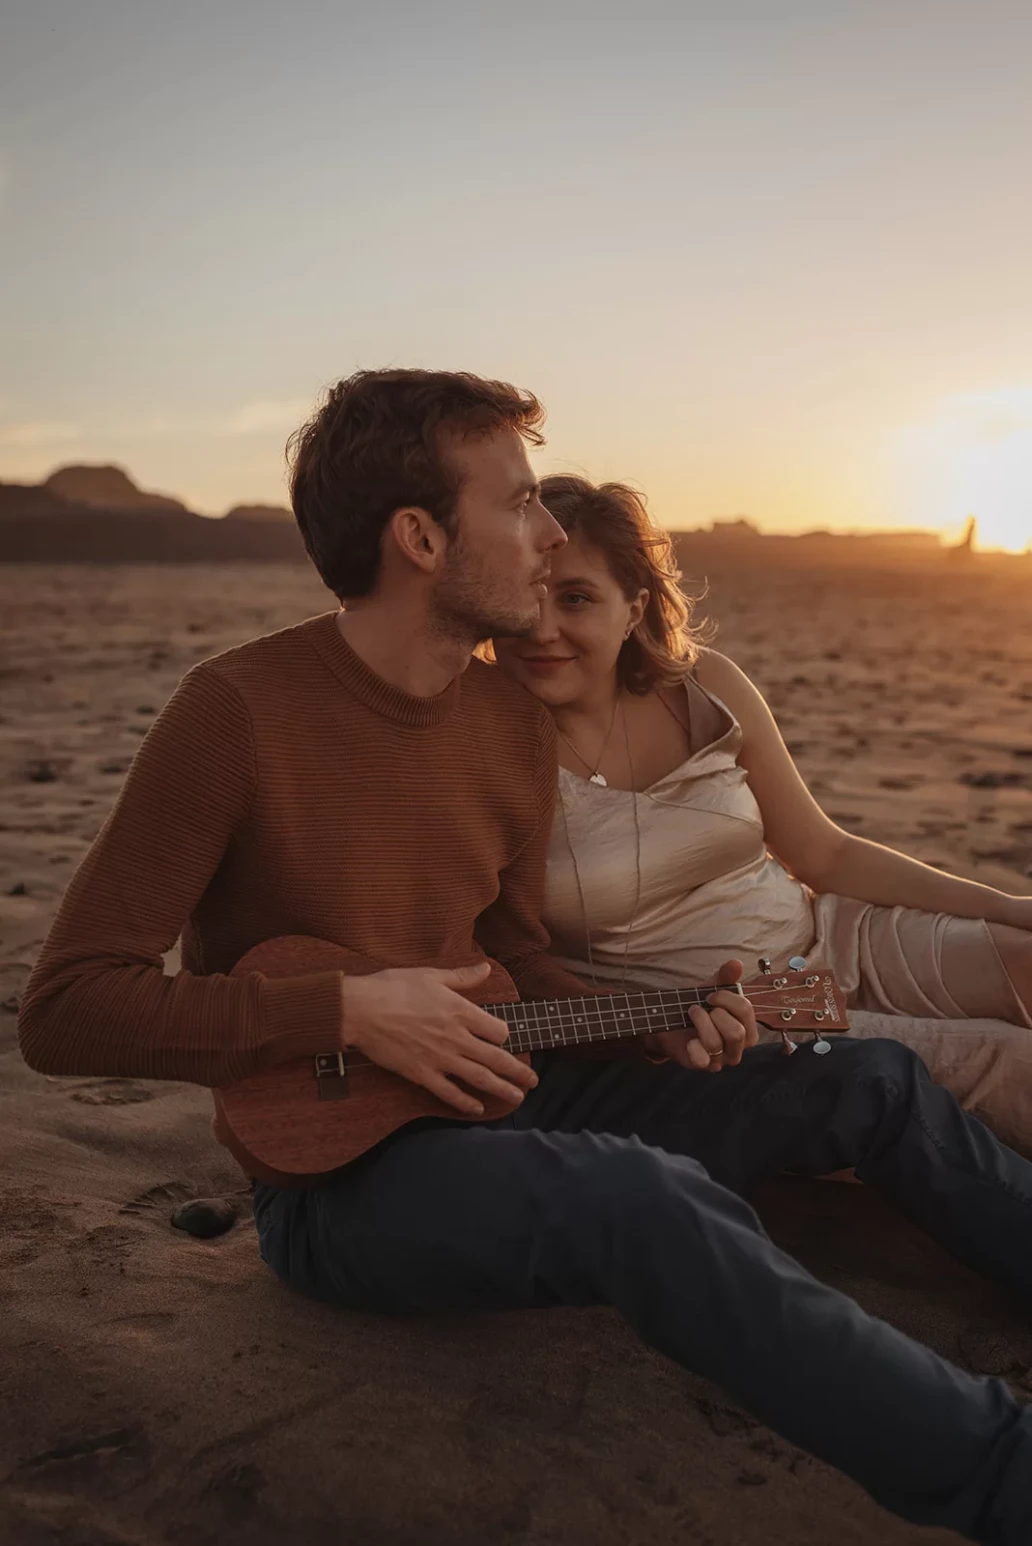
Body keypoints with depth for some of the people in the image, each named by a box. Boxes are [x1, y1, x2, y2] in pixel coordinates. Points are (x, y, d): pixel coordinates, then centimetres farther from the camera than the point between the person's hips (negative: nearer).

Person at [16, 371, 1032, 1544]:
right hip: (333, 1163, -7)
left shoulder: (516, 724, 3)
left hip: (491, 1099, 7)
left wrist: (655, 1030, -3)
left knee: (867, 1079, 1)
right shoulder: (237, 711, -18)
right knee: (645, 1197, -35)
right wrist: (348, 1014, -24)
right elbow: (64, 1007, -18)